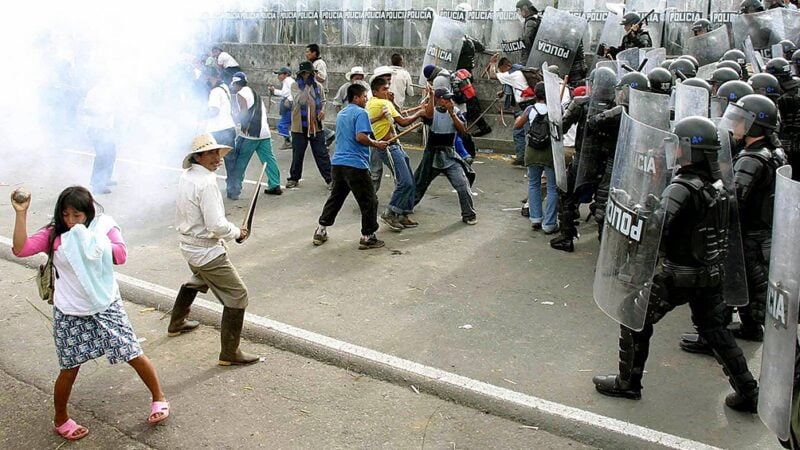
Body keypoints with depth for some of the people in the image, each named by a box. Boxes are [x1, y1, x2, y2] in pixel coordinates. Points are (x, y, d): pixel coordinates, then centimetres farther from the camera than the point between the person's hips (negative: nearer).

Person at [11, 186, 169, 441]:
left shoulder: (104, 227, -6)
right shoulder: (53, 234, -6)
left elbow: (121, 254, -19)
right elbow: (20, 249, -19)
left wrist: (87, 241, -21)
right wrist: (21, 213, -24)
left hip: (106, 307, 0)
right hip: (70, 315, 0)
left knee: (133, 355, 5)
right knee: (70, 369, 8)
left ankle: (159, 398, 28)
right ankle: (60, 419, 32)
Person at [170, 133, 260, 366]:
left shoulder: (186, 177, 4)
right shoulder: (206, 183, -24)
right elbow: (217, 226, -27)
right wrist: (237, 232, -9)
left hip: (188, 244, 10)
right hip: (207, 251, -10)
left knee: (197, 280, 37)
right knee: (237, 295, -5)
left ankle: (176, 324, 56)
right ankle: (229, 353, -2)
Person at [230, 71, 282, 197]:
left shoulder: (240, 94, -5)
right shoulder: (254, 92, 21)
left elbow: (244, 114, -16)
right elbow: (264, 110, 20)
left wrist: (234, 120, -3)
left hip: (250, 134, -7)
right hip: (264, 132, 8)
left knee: (240, 161, 3)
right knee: (268, 159, 8)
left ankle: (235, 188, 5)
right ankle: (275, 186, 6)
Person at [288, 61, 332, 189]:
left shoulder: (318, 86, 4)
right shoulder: (295, 86, -5)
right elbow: (301, 100, -22)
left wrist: (322, 110, -2)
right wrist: (307, 86, -20)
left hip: (316, 126, 2)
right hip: (299, 127, -2)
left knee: (322, 154, 3)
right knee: (297, 154, 10)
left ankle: (329, 179, 9)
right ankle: (294, 178, 26)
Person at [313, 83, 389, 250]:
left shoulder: (340, 114, 19)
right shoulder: (360, 113, -9)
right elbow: (360, 137, -21)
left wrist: (372, 142, 25)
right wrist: (377, 144, -8)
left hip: (338, 162, 9)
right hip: (356, 164, -8)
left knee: (335, 197, 19)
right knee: (369, 201, 1)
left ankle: (321, 231, 21)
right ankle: (367, 237, 4)